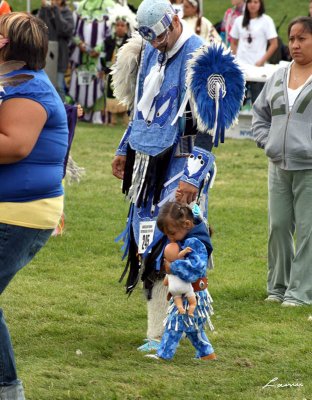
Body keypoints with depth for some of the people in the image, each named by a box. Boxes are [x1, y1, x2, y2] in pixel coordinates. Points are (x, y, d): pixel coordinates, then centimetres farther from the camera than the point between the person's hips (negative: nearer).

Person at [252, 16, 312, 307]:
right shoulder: (279, 77, 12)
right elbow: (260, 112, 23)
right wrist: (267, 142, 8)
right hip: (279, 166, 6)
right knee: (278, 226, 8)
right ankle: (278, 286, 20)